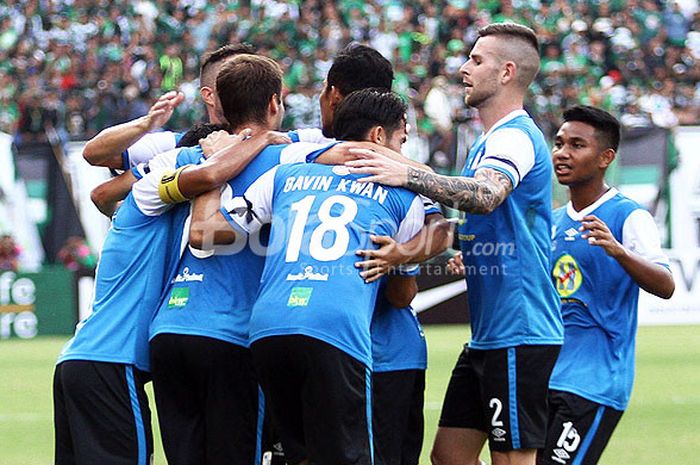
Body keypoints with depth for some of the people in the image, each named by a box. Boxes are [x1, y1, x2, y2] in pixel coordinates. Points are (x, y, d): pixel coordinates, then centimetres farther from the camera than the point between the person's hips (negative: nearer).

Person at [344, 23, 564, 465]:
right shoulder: (488, 142, 19)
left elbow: (485, 195, -34)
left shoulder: (516, 136, -14)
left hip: (519, 334, -10)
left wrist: (408, 175, -39)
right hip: (487, 334, 10)